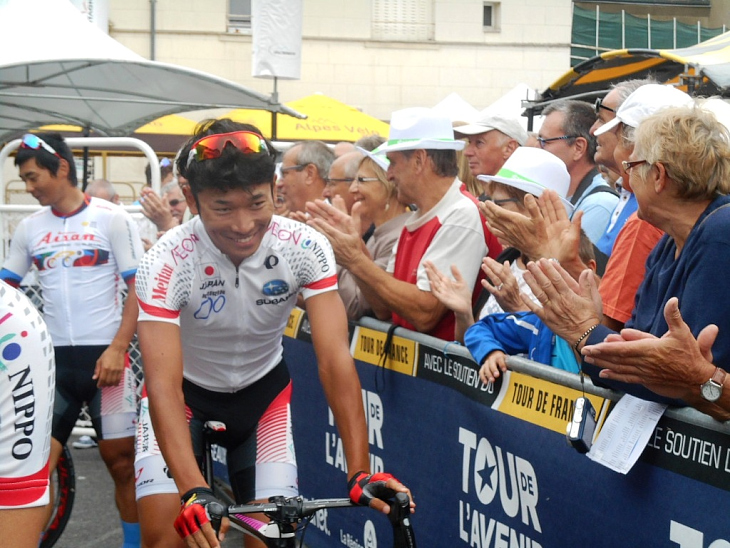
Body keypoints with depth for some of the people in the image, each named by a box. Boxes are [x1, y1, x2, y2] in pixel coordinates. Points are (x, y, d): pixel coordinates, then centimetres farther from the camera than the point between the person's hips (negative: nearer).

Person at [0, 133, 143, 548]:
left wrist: (117, 349, -13)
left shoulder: (112, 219, -4)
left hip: (104, 357, -3)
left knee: (122, 461, 4)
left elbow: (139, 288, -5)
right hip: (52, 359, 3)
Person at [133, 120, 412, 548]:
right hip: (187, 389, -1)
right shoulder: (167, 263, -29)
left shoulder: (306, 248, -24)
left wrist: (360, 471, -36)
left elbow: (335, 359, -27)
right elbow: (164, 385, -35)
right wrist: (194, 492, -48)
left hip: (262, 388, 2)